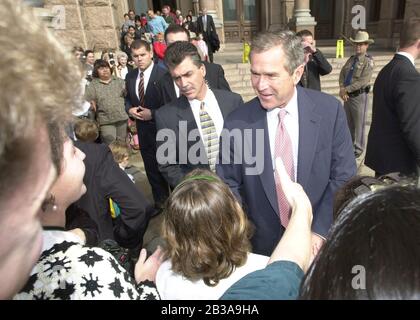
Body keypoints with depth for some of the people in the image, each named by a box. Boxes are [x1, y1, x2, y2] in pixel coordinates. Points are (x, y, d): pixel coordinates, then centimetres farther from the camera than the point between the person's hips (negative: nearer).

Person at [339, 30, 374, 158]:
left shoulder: (368, 61, -9)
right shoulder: (351, 59, 11)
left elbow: (363, 81, -19)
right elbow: (342, 73, 3)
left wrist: (346, 89, -18)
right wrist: (342, 88, -13)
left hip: (359, 96, -6)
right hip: (347, 95, 6)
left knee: (359, 124, 3)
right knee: (348, 122, 16)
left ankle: (358, 149, 15)